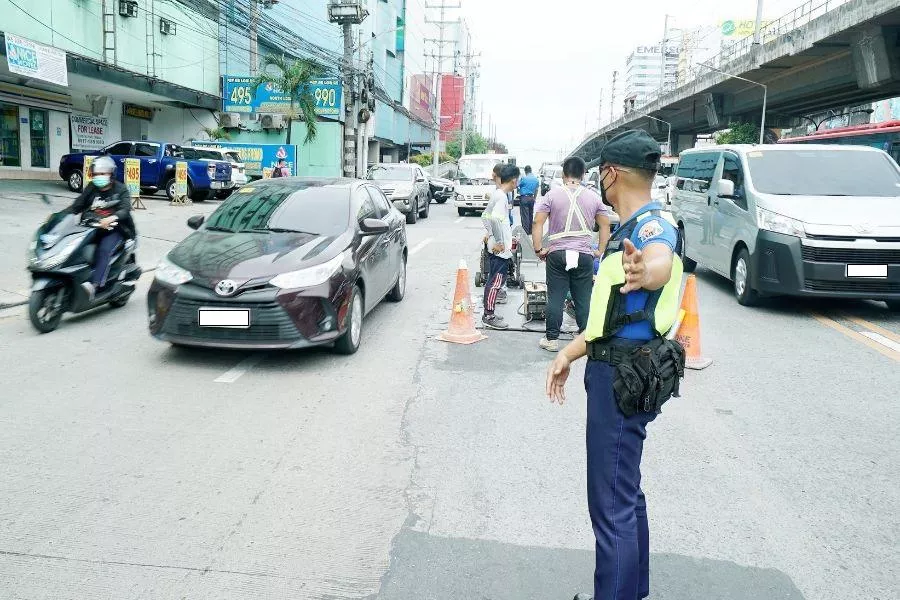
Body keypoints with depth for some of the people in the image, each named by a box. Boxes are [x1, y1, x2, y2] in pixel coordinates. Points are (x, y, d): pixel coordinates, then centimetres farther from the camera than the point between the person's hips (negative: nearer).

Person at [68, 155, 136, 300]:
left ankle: (94, 285, -46)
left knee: (104, 250, -32)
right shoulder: (91, 188, 15)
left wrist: (112, 218, -37)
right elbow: (77, 206, 10)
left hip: (114, 229, -6)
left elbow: (125, 210, -16)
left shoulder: (120, 189, 1)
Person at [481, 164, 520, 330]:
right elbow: (495, 218, -29)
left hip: (496, 247, 10)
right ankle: (489, 316, 1)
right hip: (500, 248, -10)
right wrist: (499, 241, -23)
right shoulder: (502, 197, -17)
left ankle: (489, 314, 22)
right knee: (496, 281, -4)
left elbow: (485, 216, 20)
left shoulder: (496, 194, 12)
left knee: (493, 280, 15)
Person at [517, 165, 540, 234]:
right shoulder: (536, 179, 7)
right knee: (531, 215, 14)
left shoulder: (524, 178, -12)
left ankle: (526, 232, -5)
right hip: (531, 198, 6)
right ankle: (530, 231, 20)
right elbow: (536, 190, 15)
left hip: (524, 198, -6)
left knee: (524, 215, -4)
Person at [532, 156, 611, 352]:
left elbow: (538, 222, -6)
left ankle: (551, 339, 11)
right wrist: (600, 251, 15)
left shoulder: (552, 194, -2)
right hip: (584, 255, 1)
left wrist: (538, 249, 0)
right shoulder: (593, 197, 4)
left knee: (555, 299, 5)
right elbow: (605, 225, 8)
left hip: (557, 254, -1)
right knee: (584, 300, 8)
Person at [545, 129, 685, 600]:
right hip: (614, 369, 11)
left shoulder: (653, 223, -15)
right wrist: (569, 354, 22)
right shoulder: (629, 228, 18)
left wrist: (646, 269, -64)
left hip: (626, 375, -11)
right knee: (624, 492, 21)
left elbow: (661, 261, -42)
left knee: (612, 503, -6)